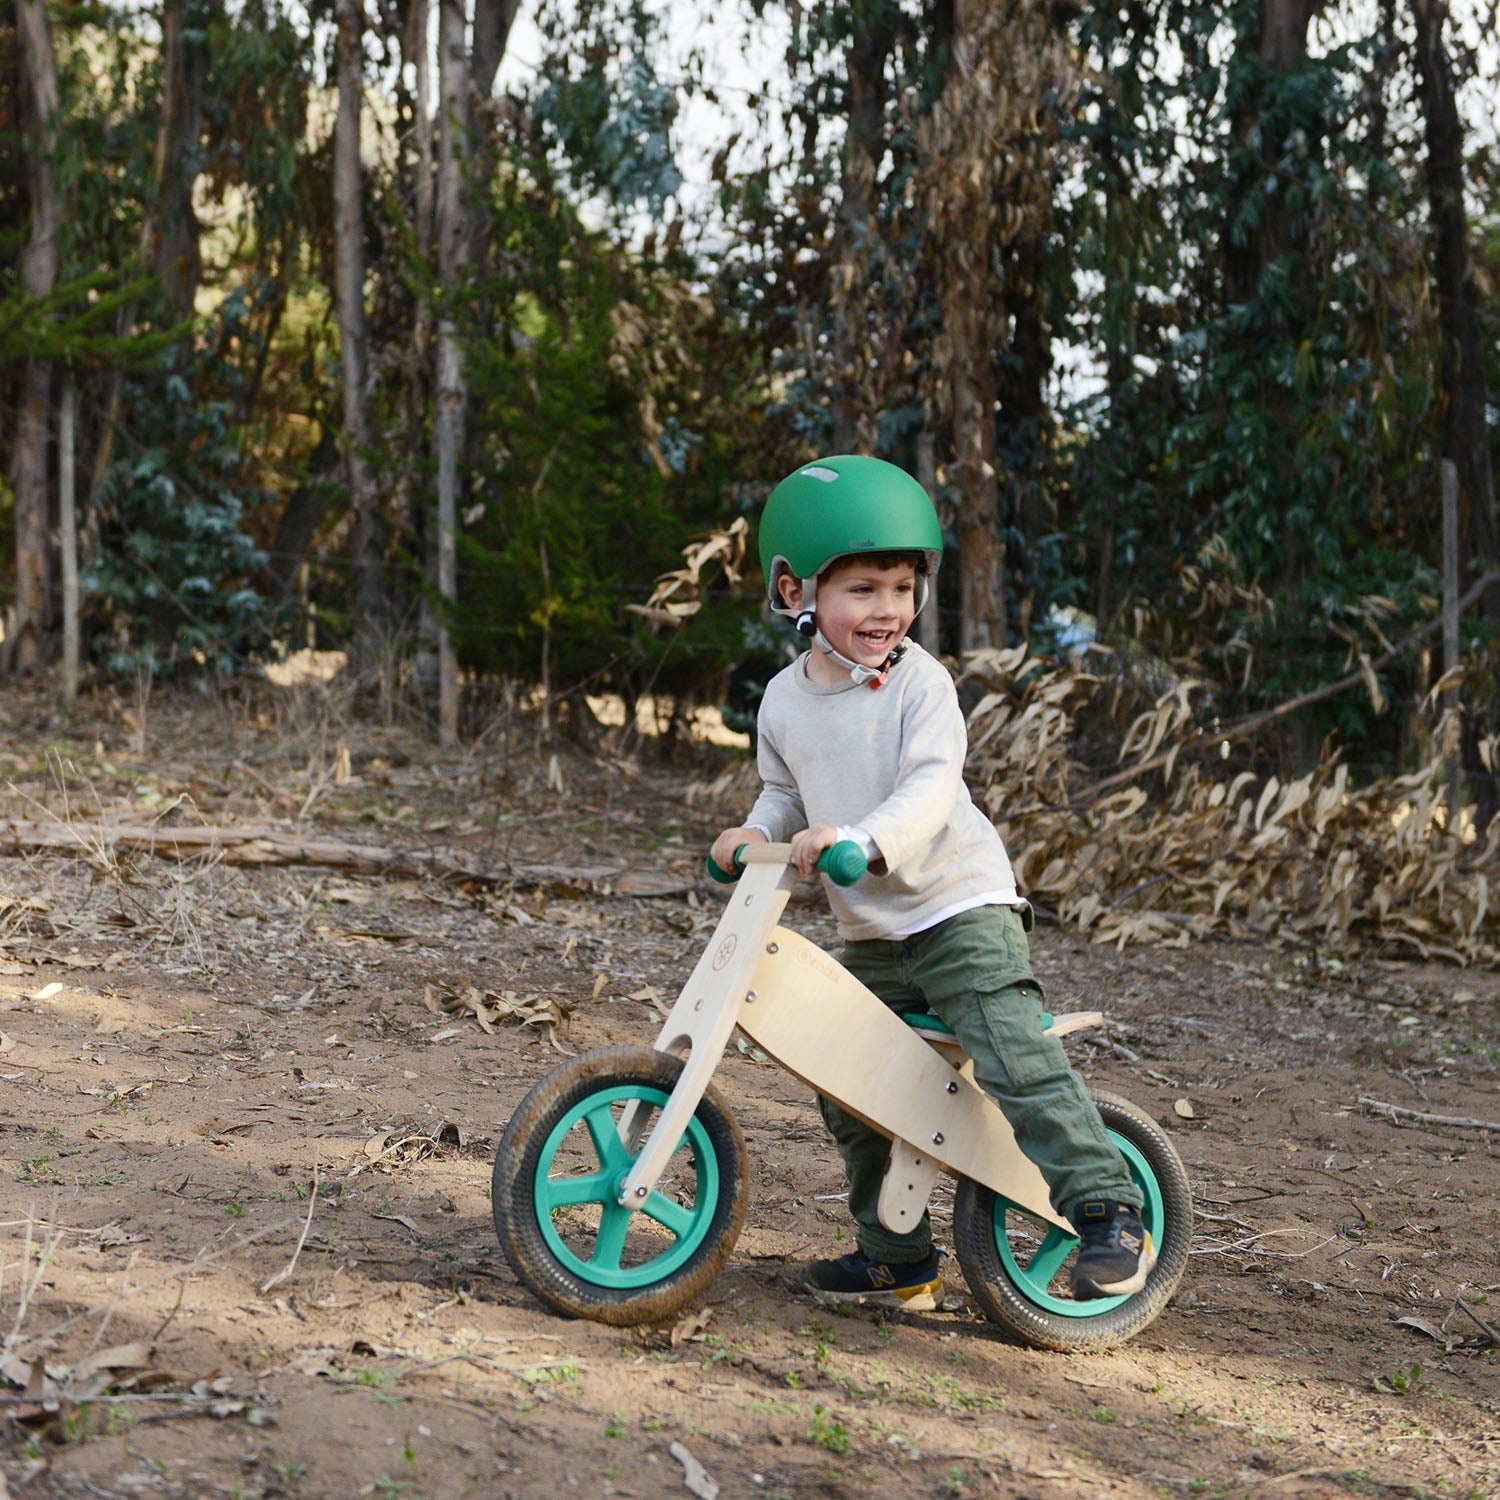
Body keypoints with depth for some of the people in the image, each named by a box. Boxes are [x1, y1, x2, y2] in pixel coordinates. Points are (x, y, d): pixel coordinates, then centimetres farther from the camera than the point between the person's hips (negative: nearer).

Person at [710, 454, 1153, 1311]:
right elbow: (786, 792, 18)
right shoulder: (785, 700, 4)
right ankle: (900, 1260, 24)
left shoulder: (920, 681, -12)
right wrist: (756, 832, -4)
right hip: (869, 935, 6)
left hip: (961, 909, -6)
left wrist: (861, 838, -41)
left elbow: (932, 788, -25)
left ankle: (1110, 1213, -12)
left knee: (1014, 1058, -22)